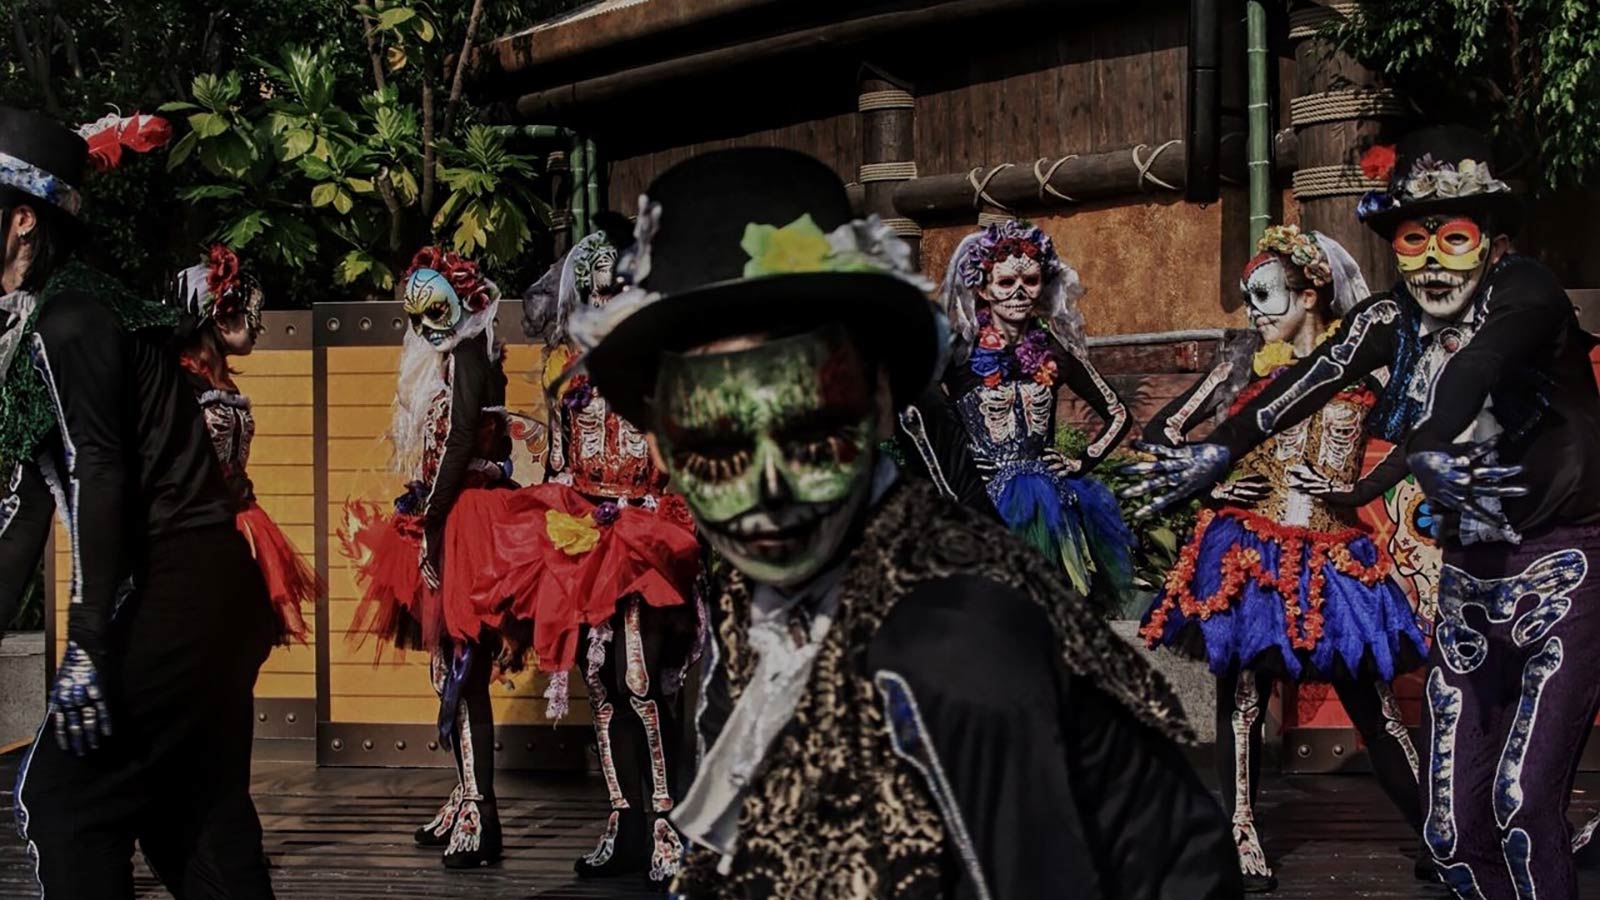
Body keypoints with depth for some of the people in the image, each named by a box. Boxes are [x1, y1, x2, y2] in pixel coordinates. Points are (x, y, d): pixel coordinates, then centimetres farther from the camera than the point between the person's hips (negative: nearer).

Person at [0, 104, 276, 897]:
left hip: (174, 595, -10)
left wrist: (88, 646, -24)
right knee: (197, 812, 14)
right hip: (206, 594, 10)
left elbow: (101, 482, -21)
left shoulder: (70, 322, -12)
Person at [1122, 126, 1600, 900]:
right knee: (1452, 828, 1)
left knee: (1522, 806, -21)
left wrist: (1432, 444, -54)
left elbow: (1479, 363, -34)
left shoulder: (1525, 293, -14)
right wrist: (1220, 448, -26)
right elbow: (1314, 378, -11)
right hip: (1469, 580, 6)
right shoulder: (1392, 321, 3)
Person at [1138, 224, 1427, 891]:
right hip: (1251, 559, 1)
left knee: (1374, 708, -1)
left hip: (1332, 560, -1)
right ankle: (1244, 850, 10)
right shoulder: (1247, 371, 5)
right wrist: (1208, 487, -2)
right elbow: (1160, 432, 11)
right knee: (1240, 703, 1)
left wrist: (1356, 492, -8)